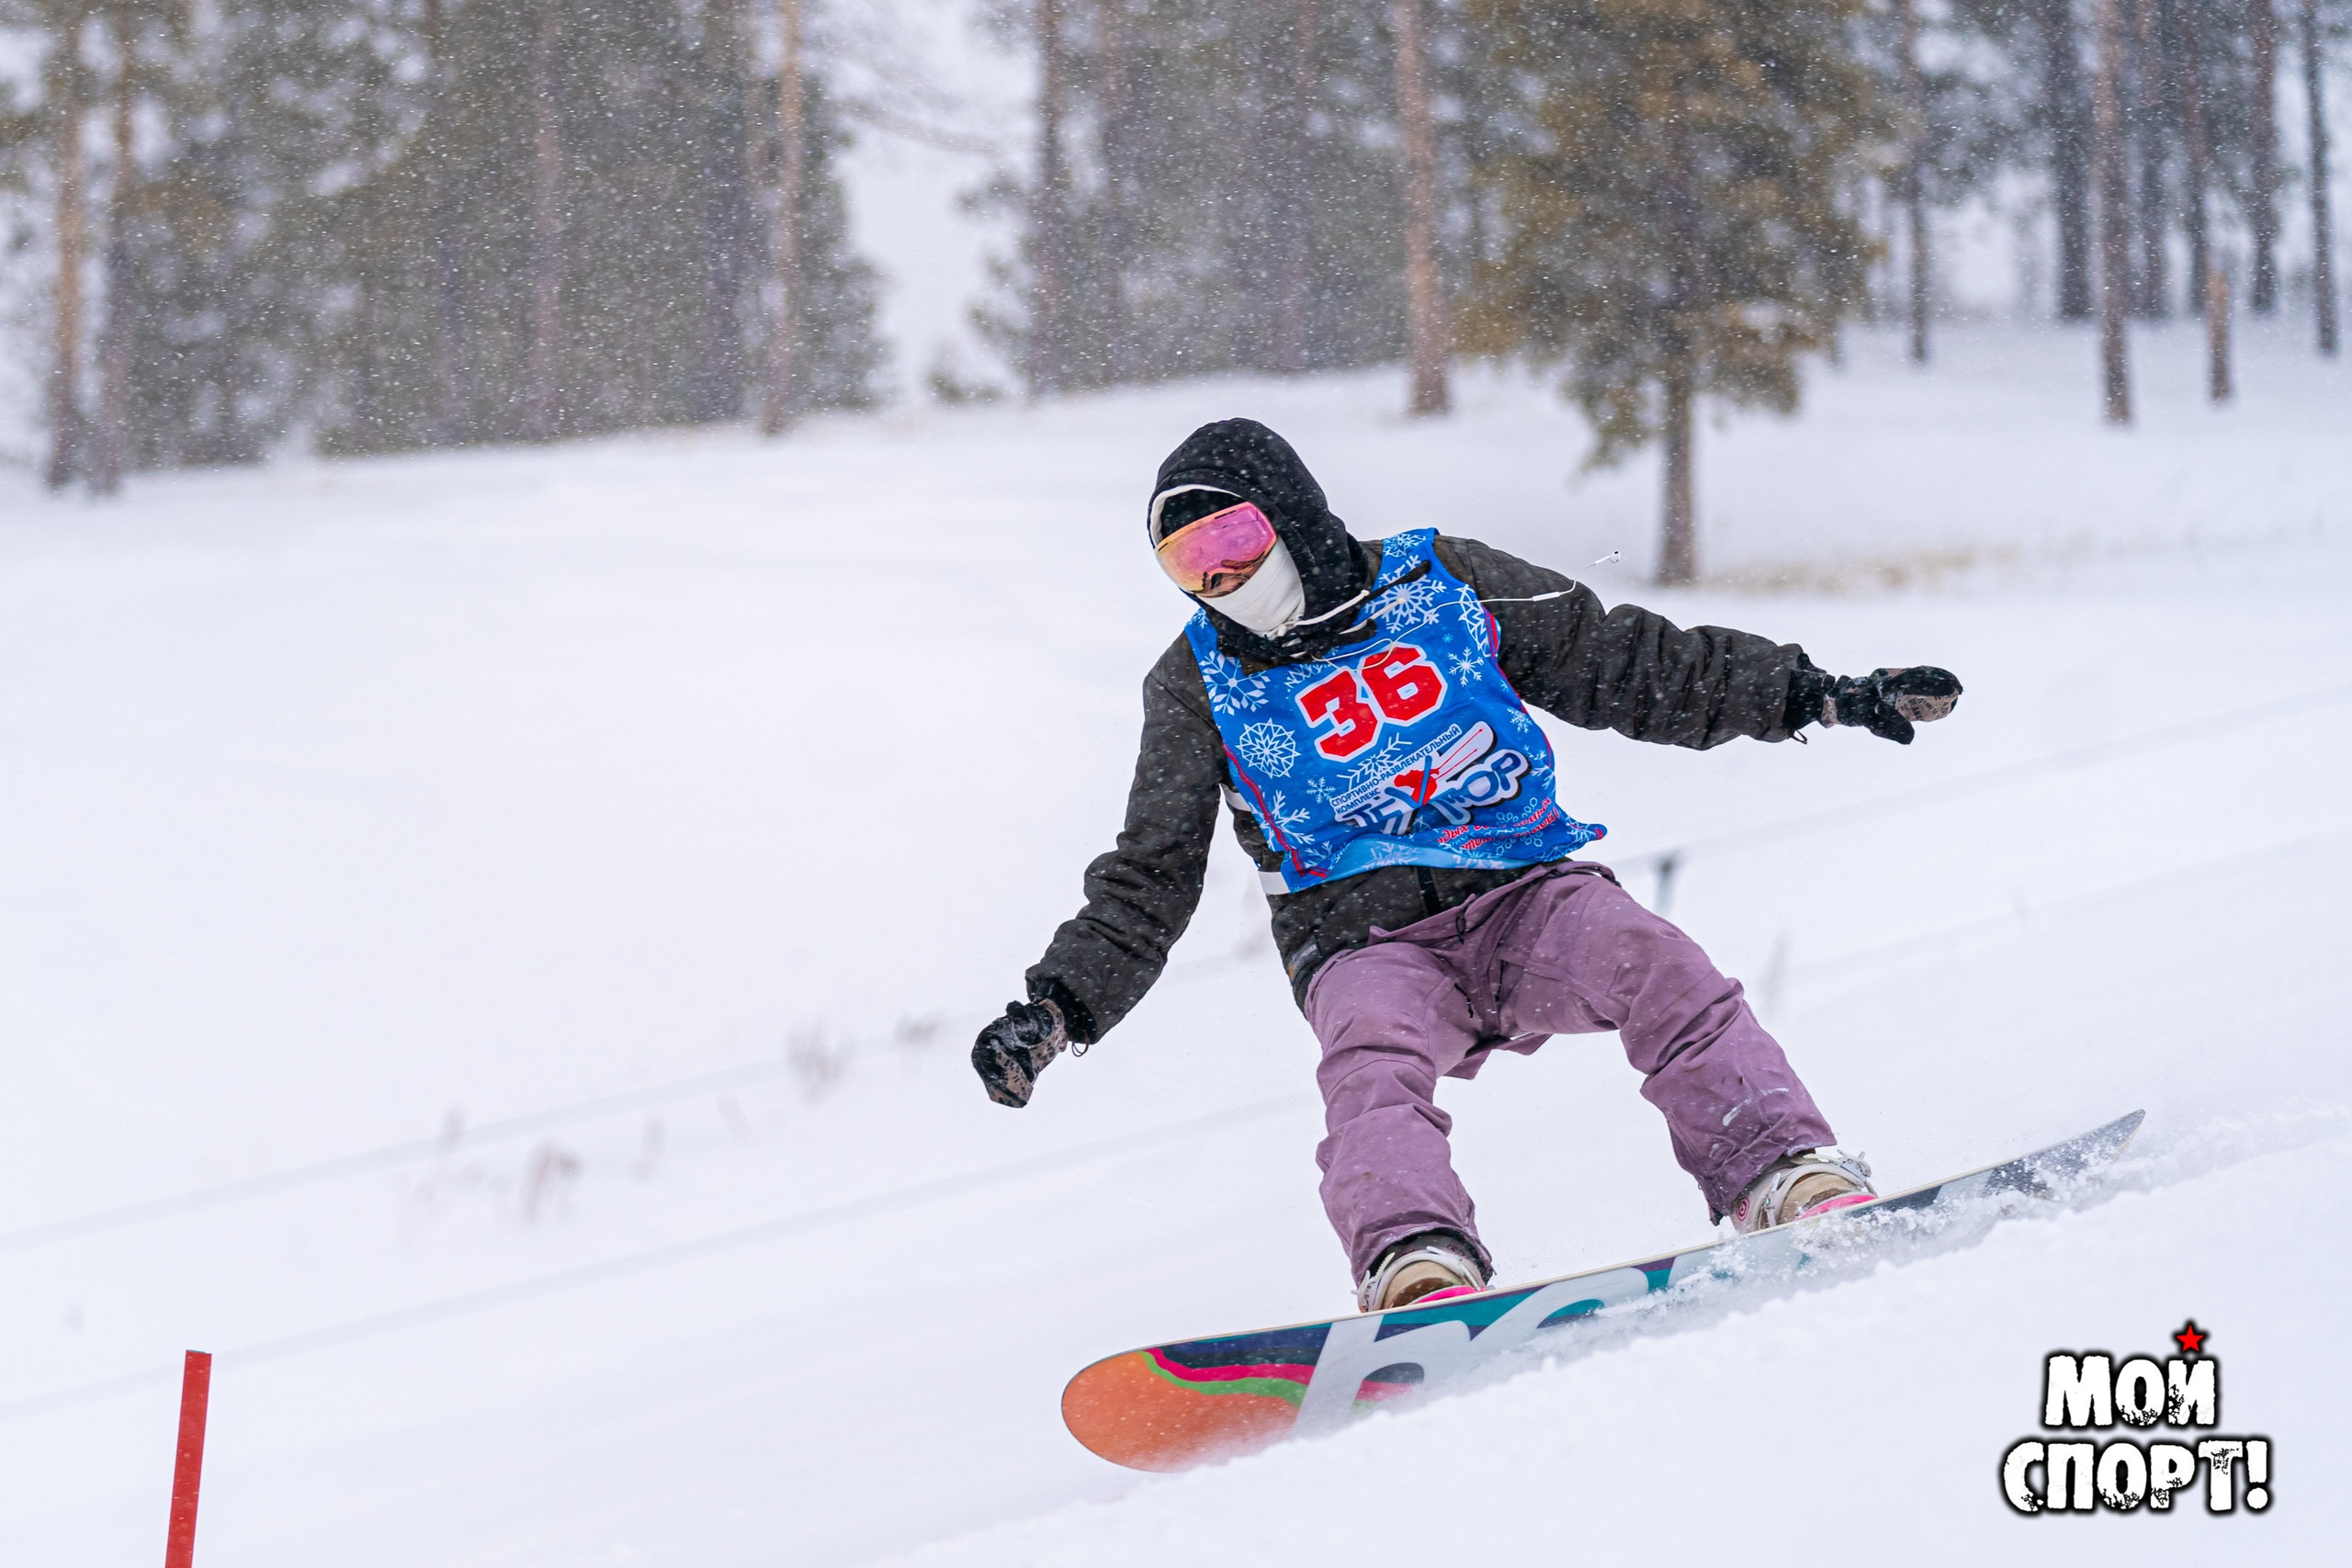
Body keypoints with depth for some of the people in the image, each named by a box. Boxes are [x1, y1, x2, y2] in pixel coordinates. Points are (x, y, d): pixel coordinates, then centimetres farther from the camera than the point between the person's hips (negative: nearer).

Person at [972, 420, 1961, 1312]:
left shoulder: (1443, 584, 8)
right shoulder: (1202, 686, 9)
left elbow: (1629, 667, 13)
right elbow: (1147, 886, 12)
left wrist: (1816, 695, 8)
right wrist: (1058, 1008, -4)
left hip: (1527, 893, 1)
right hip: (1367, 943, -1)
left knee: (1651, 963, -30)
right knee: (1372, 1059, -35)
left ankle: (1788, 1181, -38)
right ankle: (1419, 1275, -56)